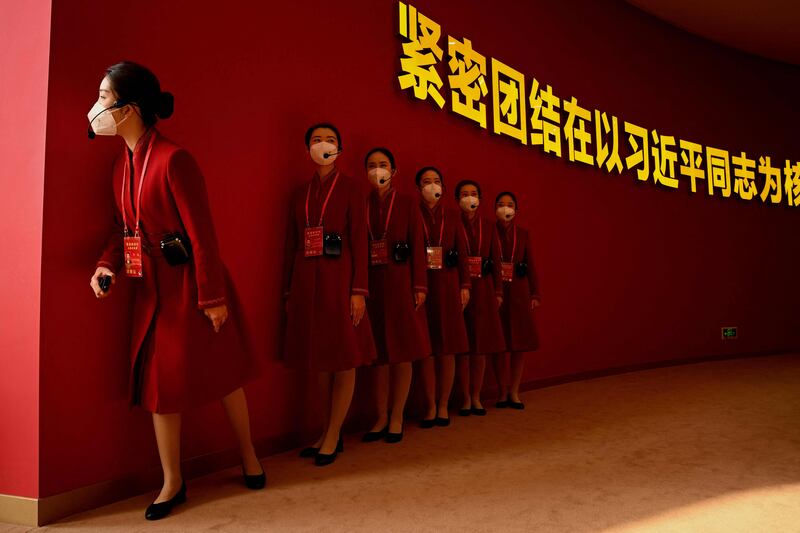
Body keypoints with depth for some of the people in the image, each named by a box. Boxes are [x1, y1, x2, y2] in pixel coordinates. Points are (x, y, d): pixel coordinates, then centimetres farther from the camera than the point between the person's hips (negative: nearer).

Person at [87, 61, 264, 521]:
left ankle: (249, 457, 32)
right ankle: (173, 482, 25)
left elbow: (202, 232, -19)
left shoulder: (173, 159, -18)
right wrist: (108, 265, -3)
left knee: (222, 373, 9)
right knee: (159, 380, 10)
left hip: (191, 284, -7)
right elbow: (128, 227, 15)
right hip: (154, 289, 8)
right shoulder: (123, 165, 8)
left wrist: (213, 297, -18)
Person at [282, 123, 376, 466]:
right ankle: (327, 433, 22)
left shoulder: (350, 188, 1)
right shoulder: (300, 193, 13)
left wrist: (359, 290, -13)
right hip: (306, 283, 5)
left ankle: (333, 437, 12)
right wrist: (289, 291, 9)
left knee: (344, 360, 1)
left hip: (338, 280, -4)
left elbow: (359, 241, -5)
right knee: (319, 360, 10)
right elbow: (291, 244, 12)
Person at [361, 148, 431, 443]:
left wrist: (419, 286, -8)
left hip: (400, 284, -1)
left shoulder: (407, 203, 5)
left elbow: (418, 246, 0)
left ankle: (396, 418, 15)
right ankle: (381, 418, 18)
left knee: (402, 353, 3)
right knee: (378, 353, 7)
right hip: (371, 285, 2)